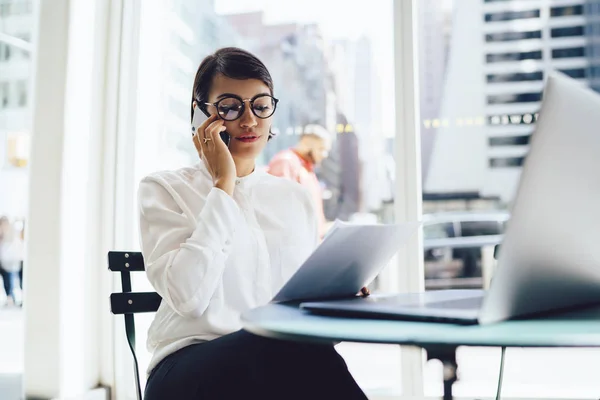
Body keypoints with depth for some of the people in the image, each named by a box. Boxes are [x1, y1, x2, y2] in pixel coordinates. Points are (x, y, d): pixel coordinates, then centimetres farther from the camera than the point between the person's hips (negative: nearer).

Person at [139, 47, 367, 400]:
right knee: (286, 347, -36)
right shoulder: (165, 189, 5)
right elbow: (188, 296, -12)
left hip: (286, 364, 4)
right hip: (188, 367, -3)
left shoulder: (297, 199, 17)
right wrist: (223, 185, -7)